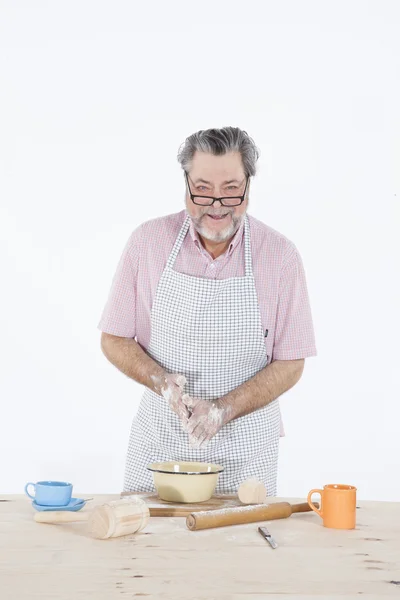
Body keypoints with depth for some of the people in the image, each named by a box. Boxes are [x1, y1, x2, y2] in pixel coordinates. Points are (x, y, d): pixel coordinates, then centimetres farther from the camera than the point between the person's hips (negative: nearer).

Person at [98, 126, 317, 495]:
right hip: (158, 443, 1)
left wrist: (222, 409, -18)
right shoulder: (148, 241, -5)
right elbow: (114, 339, 2)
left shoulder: (280, 254, -7)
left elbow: (290, 364, -4)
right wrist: (162, 382, -17)